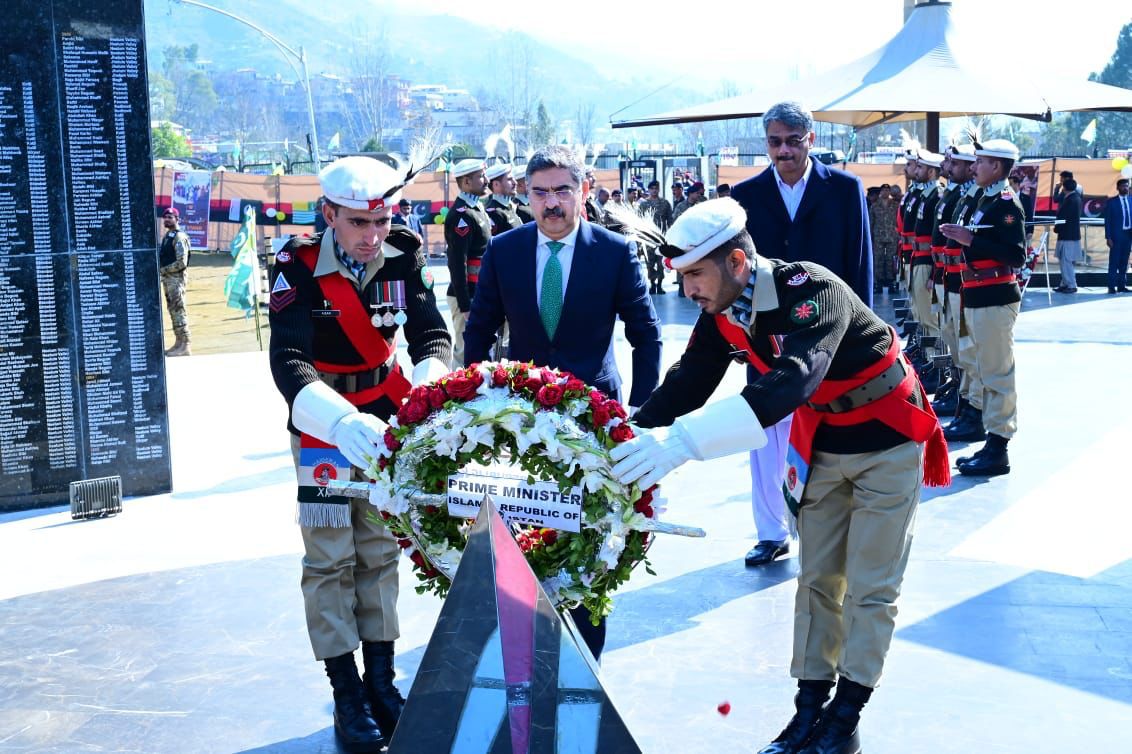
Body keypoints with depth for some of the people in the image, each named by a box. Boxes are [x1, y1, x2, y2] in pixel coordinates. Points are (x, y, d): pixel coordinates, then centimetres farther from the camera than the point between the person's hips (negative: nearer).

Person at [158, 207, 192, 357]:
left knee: (178, 310, -9)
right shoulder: (167, 236, 14)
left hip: (176, 278, -9)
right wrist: (162, 271, 5)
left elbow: (181, 263, -20)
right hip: (167, 278, 9)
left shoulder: (179, 237, -13)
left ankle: (186, 345, -8)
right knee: (172, 310, 13)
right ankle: (179, 342, 20)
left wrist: (163, 270, -15)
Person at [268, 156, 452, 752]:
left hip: (385, 416, 4)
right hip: (323, 423, -3)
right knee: (330, 558, -2)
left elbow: (431, 335, -12)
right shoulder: (298, 267, -23)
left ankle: (381, 680, 19)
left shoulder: (403, 259, -12)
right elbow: (287, 362, -33)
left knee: (380, 550, 10)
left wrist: (430, 386, -36)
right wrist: (342, 421, -50)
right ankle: (346, 693, 7)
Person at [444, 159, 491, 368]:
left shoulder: (477, 208, 14)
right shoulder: (461, 215, -16)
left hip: (479, 293, 10)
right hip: (467, 295, -10)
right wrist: (465, 306, -22)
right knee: (465, 352, -3)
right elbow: (457, 263, -20)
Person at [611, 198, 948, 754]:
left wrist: (684, 441, -59)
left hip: (886, 440, -6)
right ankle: (810, 708, 18)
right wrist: (631, 439, -27)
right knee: (817, 579, 9)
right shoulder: (722, 314, -12)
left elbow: (791, 382, -50)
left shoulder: (811, 291, -35)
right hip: (822, 441, 7)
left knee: (869, 588, 0)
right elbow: (686, 383, -10)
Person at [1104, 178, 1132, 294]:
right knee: (1114, 261, -3)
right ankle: (1112, 286, 1)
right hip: (1117, 235, -4)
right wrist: (1108, 237, -10)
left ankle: (1122, 285, 14)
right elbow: (1107, 221, -3)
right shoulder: (1111, 202, -1)